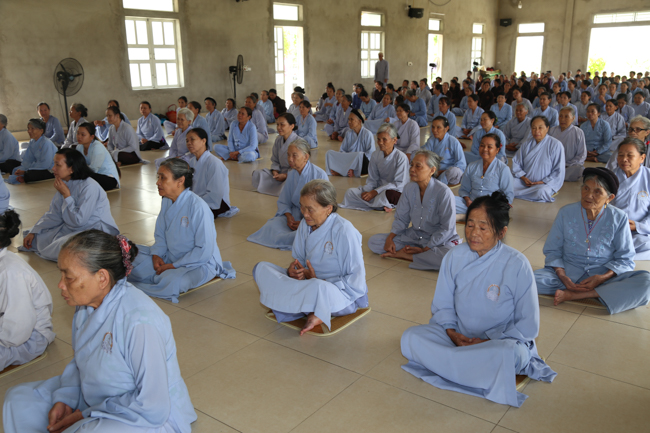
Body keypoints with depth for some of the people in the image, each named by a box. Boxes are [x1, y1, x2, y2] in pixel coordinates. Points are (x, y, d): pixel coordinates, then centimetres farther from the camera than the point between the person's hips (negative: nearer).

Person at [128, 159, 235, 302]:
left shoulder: (198, 207, -24)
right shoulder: (167, 202, 1)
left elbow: (204, 251, -22)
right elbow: (160, 235, 13)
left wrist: (174, 266, -20)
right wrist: (156, 255, -8)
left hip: (201, 263, -7)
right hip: (171, 257, 7)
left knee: (170, 281, -34)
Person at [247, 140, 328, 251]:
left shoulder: (319, 175, -11)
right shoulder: (291, 175, 6)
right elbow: (283, 202, 12)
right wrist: (289, 217, -10)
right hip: (294, 215, 5)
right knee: (271, 226, -23)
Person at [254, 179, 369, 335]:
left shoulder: (344, 232, -18)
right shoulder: (305, 225, 2)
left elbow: (357, 282, -17)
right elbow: (299, 259, 14)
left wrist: (318, 280, -18)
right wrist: (294, 270, -11)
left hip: (343, 295, -8)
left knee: (320, 288, -45)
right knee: (261, 268, -9)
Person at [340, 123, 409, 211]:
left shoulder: (401, 157, -17)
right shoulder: (375, 155, -1)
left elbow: (399, 184, -17)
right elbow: (372, 179, 5)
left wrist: (375, 192, -22)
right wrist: (366, 191, -16)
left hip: (396, 192, -6)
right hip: (380, 189, 6)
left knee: (388, 194, -42)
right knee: (351, 192, -14)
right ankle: (383, 206, -15)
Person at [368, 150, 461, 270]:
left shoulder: (443, 192, -21)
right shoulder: (409, 188, -4)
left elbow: (446, 228, -17)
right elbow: (401, 218, 5)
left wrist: (425, 249, -19)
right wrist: (390, 238, -12)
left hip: (439, 241, -5)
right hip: (413, 236, 5)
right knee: (373, 242, -9)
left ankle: (404, 254, -21)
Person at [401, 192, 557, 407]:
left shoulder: (517, 265, -14)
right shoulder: (455, 257, -5)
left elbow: (528, 325, -8)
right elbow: (442, 306, 6)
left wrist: (490, 341, -17)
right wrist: (453, 334, -13)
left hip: (502, 340, -3)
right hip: (460, 336, 4)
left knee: (511, 355, -39)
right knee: (410, 338, -21)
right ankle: (484, 371, -21)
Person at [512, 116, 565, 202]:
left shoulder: (556, 145, -6)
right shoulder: (526, 144, 9)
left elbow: (559, 171, -7)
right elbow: (516, 163, 10)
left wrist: (543, 182, -16)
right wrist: (523, 178, -7)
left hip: (545, 183, -3)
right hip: (525, 181, 3)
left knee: (541, 192, -38)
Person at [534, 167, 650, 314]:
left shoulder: (619, 218, -4)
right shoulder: (566, 213, -2)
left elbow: (625, 259, 0)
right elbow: (552, 251, 2)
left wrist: (602, 278, -18)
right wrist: (563, 277, -16)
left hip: (604, 275, 1)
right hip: (568, 273, 0)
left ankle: (573, 295, -26)